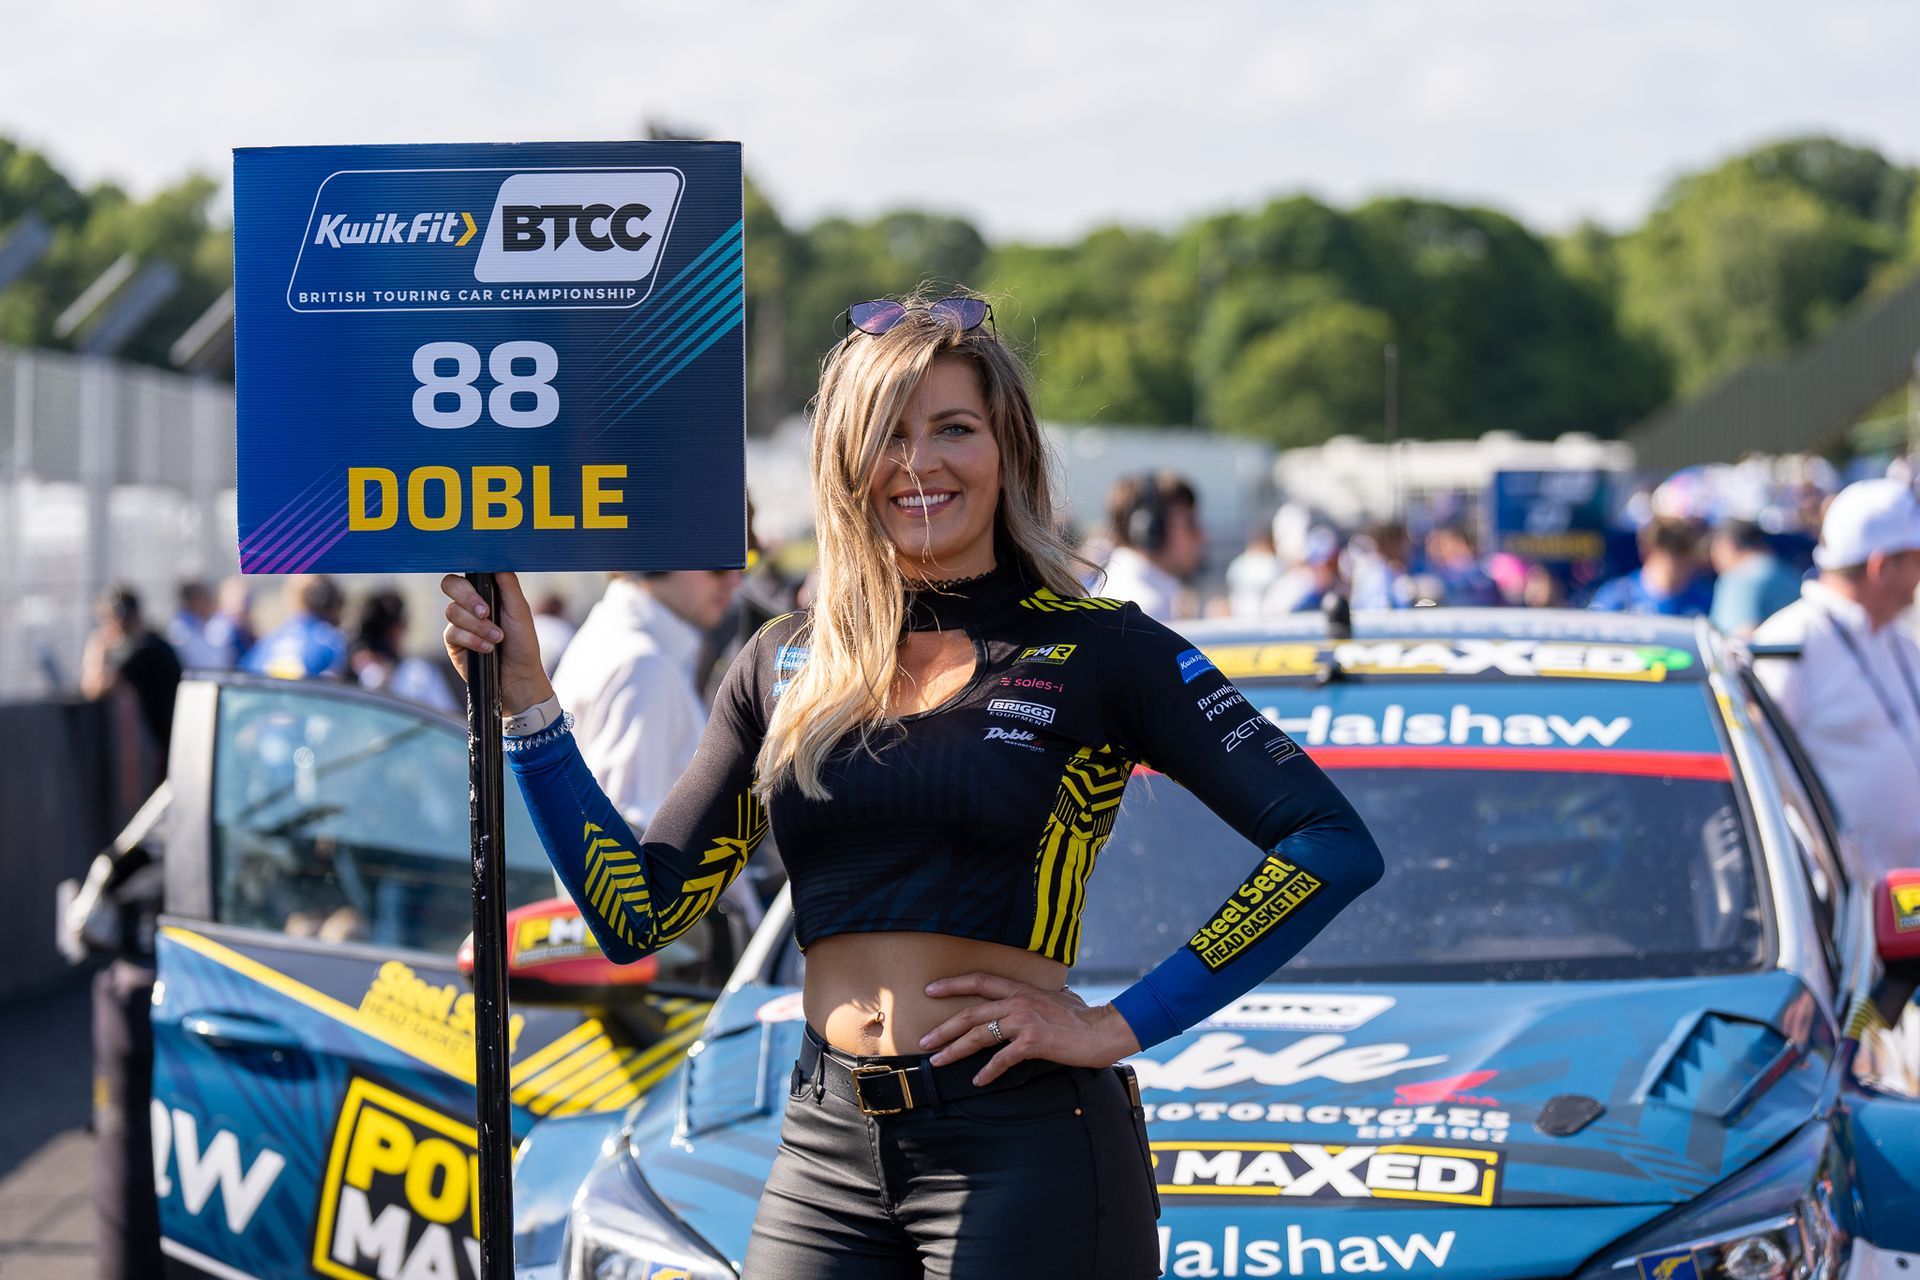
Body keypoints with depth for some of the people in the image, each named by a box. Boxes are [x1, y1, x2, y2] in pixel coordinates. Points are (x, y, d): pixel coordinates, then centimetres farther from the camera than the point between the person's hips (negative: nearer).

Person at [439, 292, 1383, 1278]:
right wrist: (524, 696, 4)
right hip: (827, 1153, 4)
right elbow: (637, 914, 9)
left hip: (1020, 1149, -4)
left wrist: (1118, 1028, -11)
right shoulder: (788, 667, 11)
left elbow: (1334, 845, -9)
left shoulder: (1094, 651, -2)